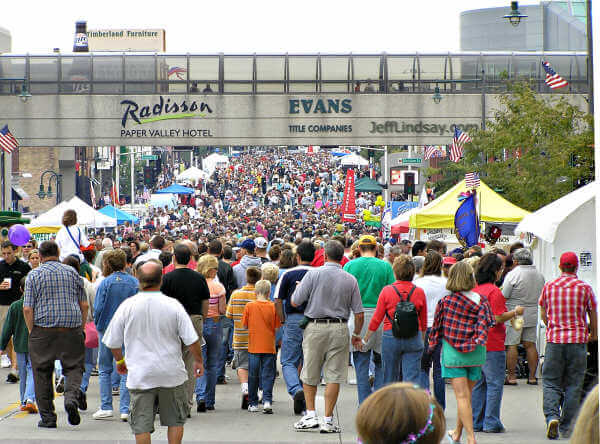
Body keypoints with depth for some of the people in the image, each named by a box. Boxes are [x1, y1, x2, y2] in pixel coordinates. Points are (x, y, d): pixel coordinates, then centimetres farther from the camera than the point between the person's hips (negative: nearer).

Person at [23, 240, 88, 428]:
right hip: (71, 328, 1)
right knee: (74, 367, 8)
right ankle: (71, 397, -20)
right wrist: (81, 328, 15)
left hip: (43, 329, -1)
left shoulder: (34, 275, 0)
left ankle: (47, 417, 9)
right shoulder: (72, 272, 7)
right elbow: (84, 305, 8)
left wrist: (31, 332, 4)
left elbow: (27, 308, -5)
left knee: (42, 373, 8)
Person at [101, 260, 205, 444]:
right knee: (175, 421, 15)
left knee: (141, 425, 4)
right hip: (171, 373, 0)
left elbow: (113, 342, 3)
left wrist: (120, 360, 22)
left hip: (140, 374, 0)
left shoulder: (127, 306, -6)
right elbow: (192, 340, -6)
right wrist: (198, 361, 11)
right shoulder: (173, 305, -9)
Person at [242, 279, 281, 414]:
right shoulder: (273, 307, -5)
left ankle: (253, 403, 16)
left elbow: (245, 325, 1)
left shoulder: (249, 306, -5)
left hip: (254, 347, 0)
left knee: (253, 376, 10)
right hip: (269, 347, 0)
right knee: (268, 375, 3)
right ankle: (267, 400, -11)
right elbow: (277, 327, -2)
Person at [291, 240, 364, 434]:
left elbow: (295, 302, -5)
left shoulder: (314, 274, -6)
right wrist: (356, 334, 19)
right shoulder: (350, 280, 2)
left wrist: (298, 287, 16)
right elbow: (359, 314, 3)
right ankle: (328, 421, 2)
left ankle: (311, 415, 6)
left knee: (309, 375, 11)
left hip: (315, 328, -1)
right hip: (339, 330, 1)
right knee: (334, 376, 3)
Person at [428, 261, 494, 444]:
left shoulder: (445, 302, -5)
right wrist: (476, 341, 0)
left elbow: (437, 327, 4)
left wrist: (432, 346, 16)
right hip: (475, 353, 2)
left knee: (462, 396, -3)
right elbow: (485, 325, -12)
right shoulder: (481, 301, -4)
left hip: (452, 352, -2)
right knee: (467, 394, 15)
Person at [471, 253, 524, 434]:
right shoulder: (494, 291, -14)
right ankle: (491, 423, -1)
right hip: (493, 344, -8)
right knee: (495, 384, -1)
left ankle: (476, 422, 15)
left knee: (478, 384, 13)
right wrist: (515, 312, -4)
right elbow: (498, 318, -18)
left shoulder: (474, 290, 9)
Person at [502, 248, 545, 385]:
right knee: (530, 345, 10)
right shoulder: (539, 275, 7)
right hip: (532, 316, 6)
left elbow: (503, 296, -10)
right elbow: (541, 297, 16)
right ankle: (532, 376, 11)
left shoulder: (513, 274, -13)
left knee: (511, 345, -1)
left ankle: (511, 376, 0)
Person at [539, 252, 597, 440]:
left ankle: (551, 416, -17)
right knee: (573, 385, 7)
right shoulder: (585, 288, -2)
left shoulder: (548, 287, 3)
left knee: (551, 382, 6)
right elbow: (593, 316, 6)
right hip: (578, 340, -1)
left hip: (554, 340, 1)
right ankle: (567, 427, 8)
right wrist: (593, 334, 26)